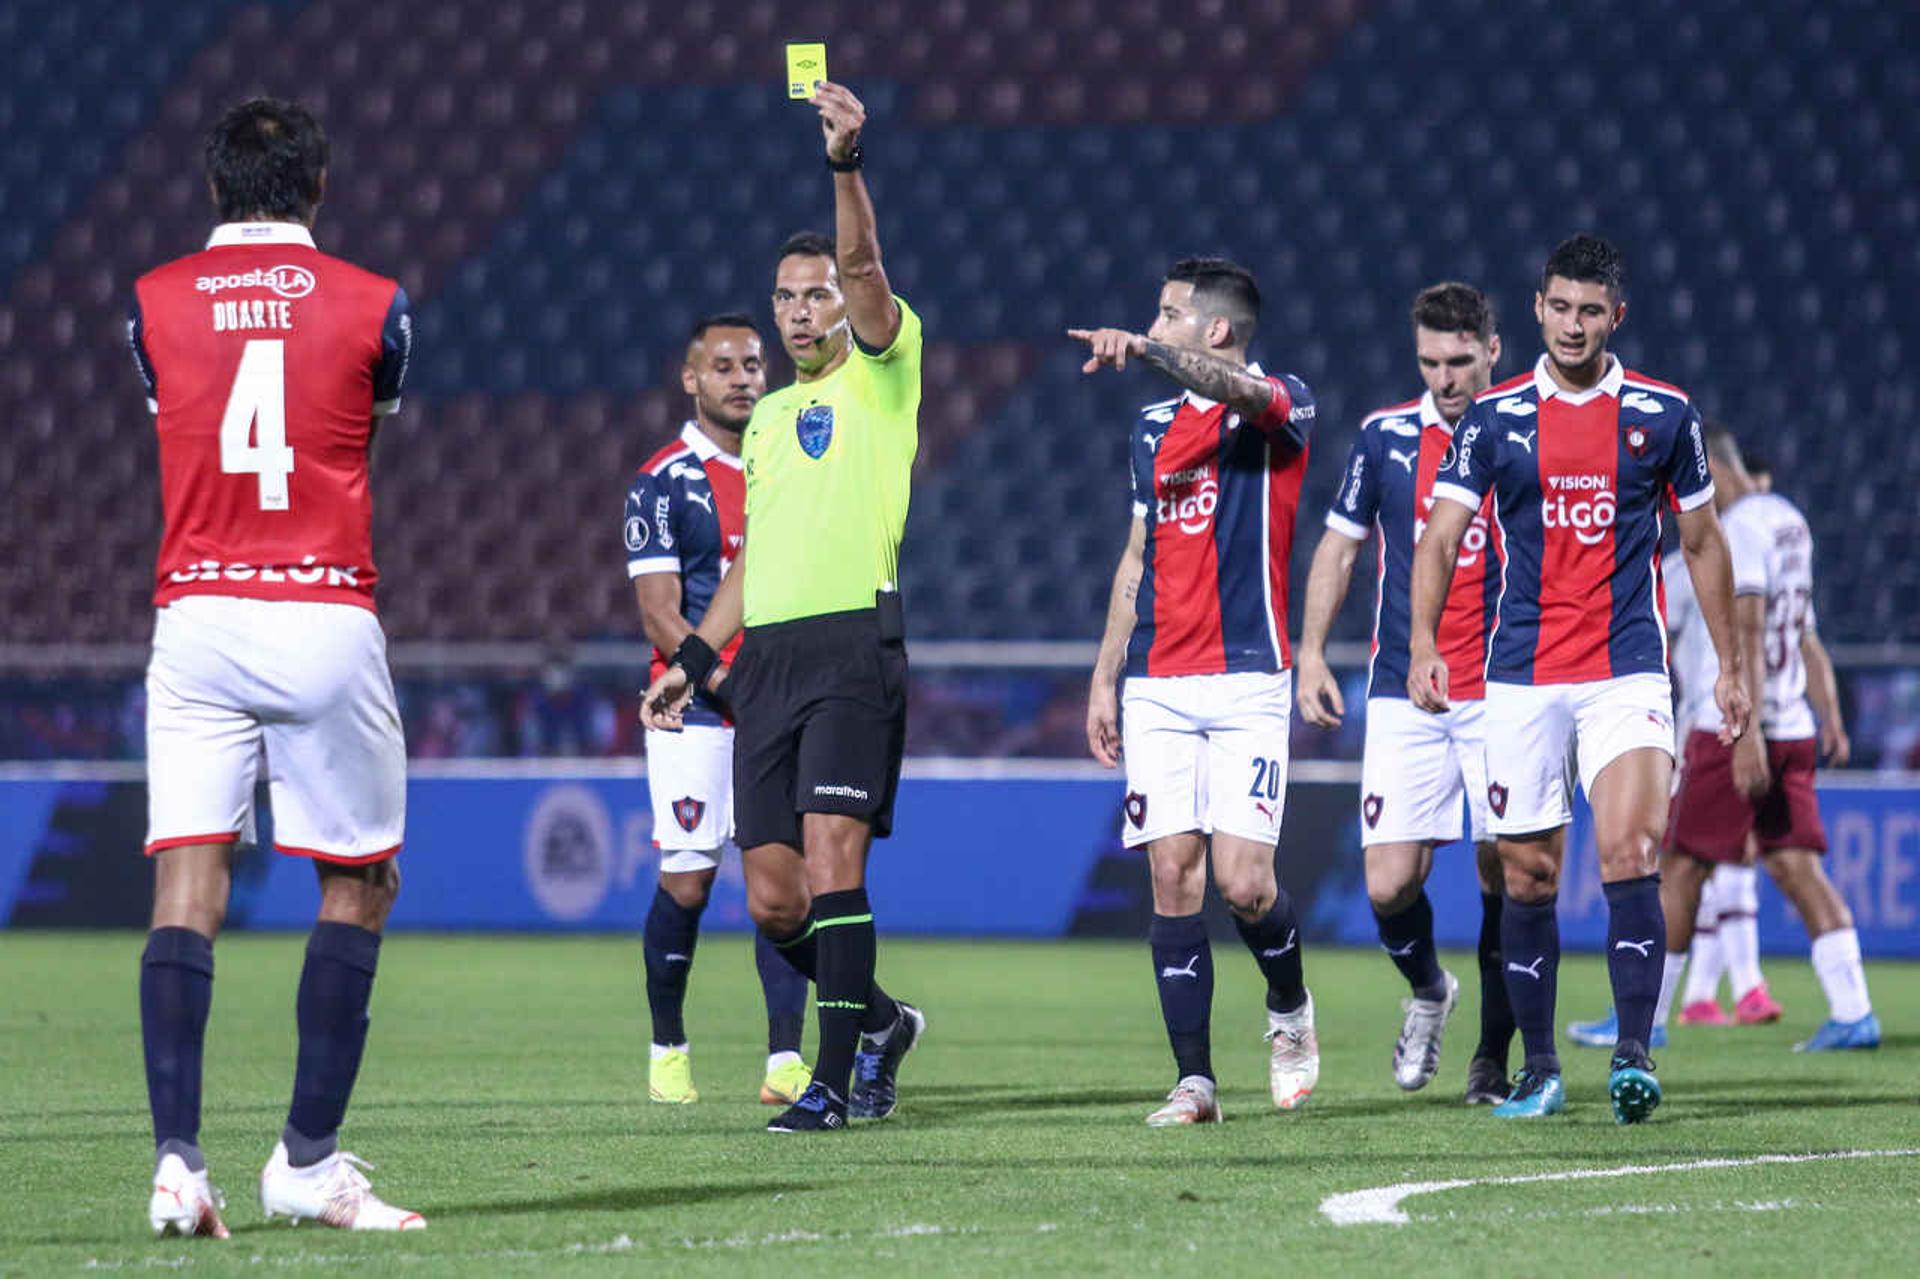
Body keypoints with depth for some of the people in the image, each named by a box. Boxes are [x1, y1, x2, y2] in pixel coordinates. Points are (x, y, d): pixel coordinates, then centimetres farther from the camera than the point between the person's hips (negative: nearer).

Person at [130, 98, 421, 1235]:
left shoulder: (155, 302, 5)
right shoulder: (373, 307, 1)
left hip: (196, 618, 2)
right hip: (326, 618, -1)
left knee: (186, 886, -1)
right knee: (358, 884, 10)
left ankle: (177, 1160, -13)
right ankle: (309, 1162, 6)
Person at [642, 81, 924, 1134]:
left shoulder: (880, 374, 4)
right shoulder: (767, 416, 23)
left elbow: (863, 267, -15)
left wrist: (847, 163, -28)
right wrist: (693, 660, 19)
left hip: (853, 642, -7)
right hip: (767, 654, 7)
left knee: (831, 858, -16)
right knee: (772, 897, 2)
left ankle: (835, 1081, -13)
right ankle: (879, 1020, 25)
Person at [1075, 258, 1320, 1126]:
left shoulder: (1280, 409, -3)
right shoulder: (1155, 428, 16)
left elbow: (1236, 390, -29)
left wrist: (1143, 351, -45)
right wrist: (1105, 678, 16)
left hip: (1247, 680, -5)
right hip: (1159, 688, 5)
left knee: (1243, 881, -11)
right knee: (1172, 880, -3)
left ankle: (1290, 1011, 19)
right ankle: (1194, 1080, -1)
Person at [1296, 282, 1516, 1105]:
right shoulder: (1386, 435, 4)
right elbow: (1340, 542, 13)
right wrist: (1311, 651, 5)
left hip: (1502, 695, -1)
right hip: (1403, 695, 1)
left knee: (1505, 880, -4)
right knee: (1390, 883, -8)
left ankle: (1493, 1058, 11)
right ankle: (1427, 991, 23)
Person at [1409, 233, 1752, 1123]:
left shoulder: (1662, 414, 4)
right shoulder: (1494, 417, 3)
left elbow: (1702, 542, 14)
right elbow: (1440, 536, -3)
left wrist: (1728, 665, 14)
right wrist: (1424, 644, -19)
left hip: (1627, 673, -1)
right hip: (1523, 680, 1)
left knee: (1629, 854, -19)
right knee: (1529, 875, 4)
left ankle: (1633, 1055, -20)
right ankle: (1539, 1070, 16)